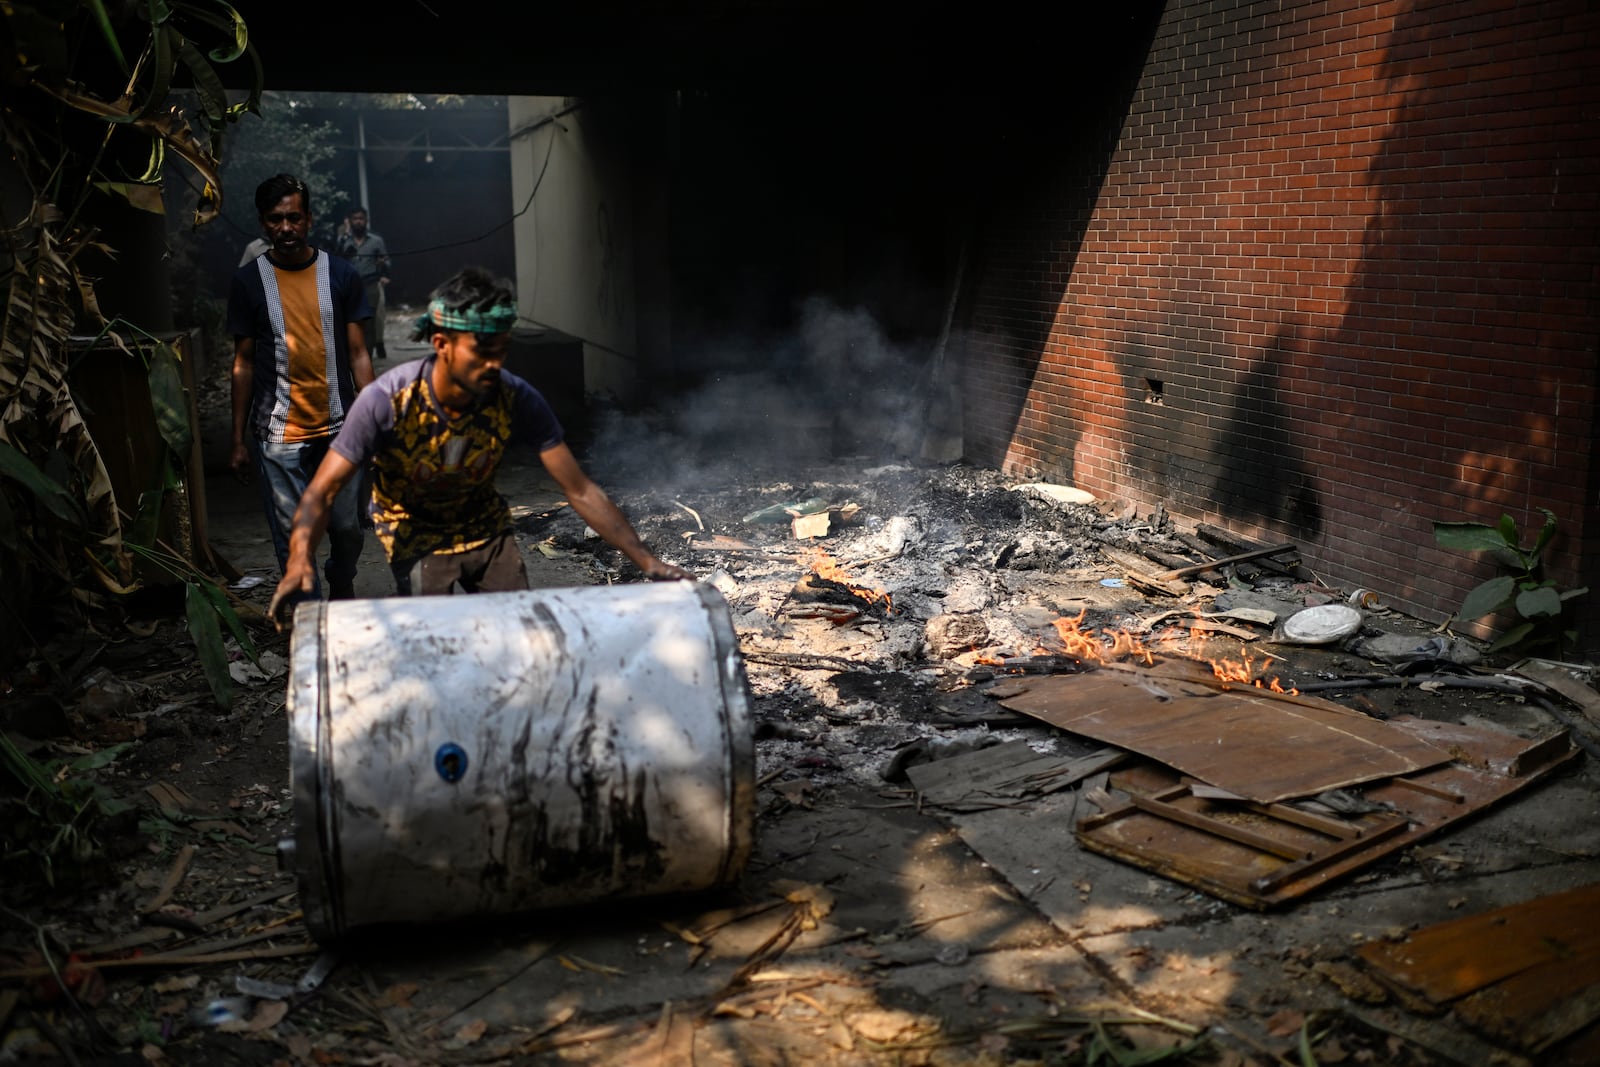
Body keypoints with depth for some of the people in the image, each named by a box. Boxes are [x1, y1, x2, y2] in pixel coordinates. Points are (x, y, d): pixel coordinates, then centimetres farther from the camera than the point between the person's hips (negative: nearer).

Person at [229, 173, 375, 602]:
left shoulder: (341, 275, 3)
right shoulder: (248, 281, 1)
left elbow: (358, 354, 4)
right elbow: (243, 362, 5)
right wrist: (238, 439, 3)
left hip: (339, 427, 1)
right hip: (279, 435, -1)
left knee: (347, 528, 9)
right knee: (293, 539, 0)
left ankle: (343, 591, 39)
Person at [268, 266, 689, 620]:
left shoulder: (517, 400, -25)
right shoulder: (387, 400, -31)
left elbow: (580, 490, -21)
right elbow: (322, 492, -29)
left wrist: (646, 560, -27)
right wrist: (299, 563, -48)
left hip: (486, 527, 3)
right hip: (416, 535, -2)